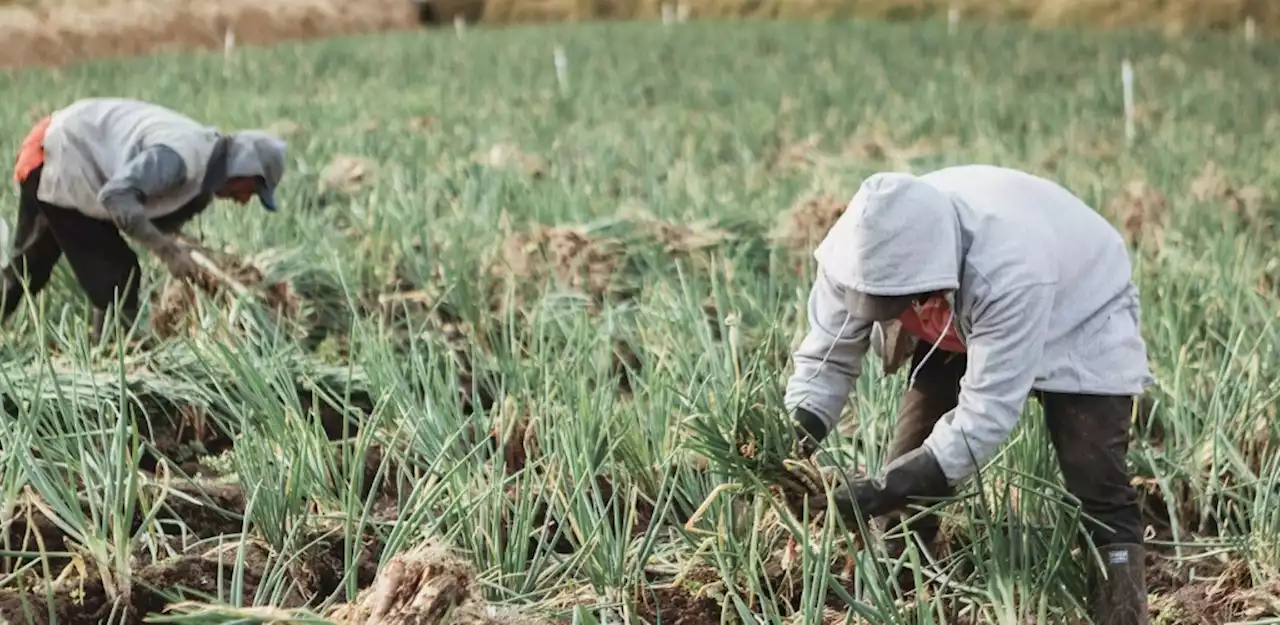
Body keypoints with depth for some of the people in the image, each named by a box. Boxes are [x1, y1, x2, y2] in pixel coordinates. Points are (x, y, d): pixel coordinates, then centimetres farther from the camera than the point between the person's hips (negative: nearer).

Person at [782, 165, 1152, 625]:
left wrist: (881, 489, -45)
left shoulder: (1011, 273, -46)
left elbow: (987, 413, -41)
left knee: (1098, 491, -16)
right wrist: (792, 436, -36)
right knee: (908, 472, -5)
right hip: (959, 324, 5)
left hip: (1081, 319, -5)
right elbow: (827, 356, -17)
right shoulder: (864, 253, -30)